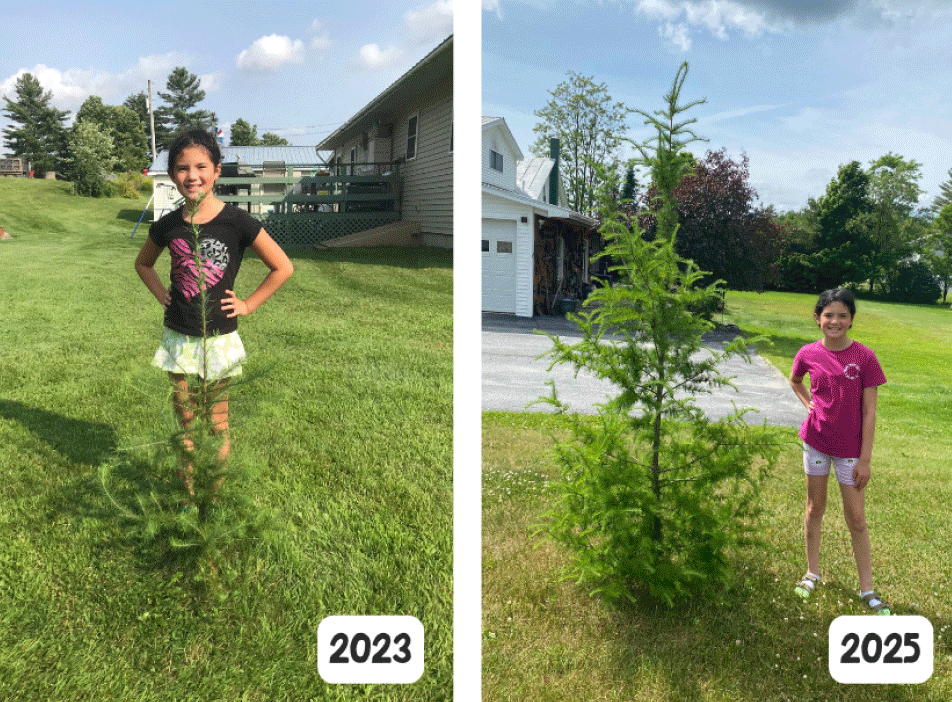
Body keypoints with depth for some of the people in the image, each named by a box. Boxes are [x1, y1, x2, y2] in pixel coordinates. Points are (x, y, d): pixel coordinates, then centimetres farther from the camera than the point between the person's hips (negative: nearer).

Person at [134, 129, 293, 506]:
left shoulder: (237, 222, -13)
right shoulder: (167, 226, -1)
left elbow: (283, 267, -6)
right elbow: (143, 263, 21)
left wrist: (248, 304, -6)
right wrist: (161, 293, 6)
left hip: (218, 337, -3)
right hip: (178, 336, 4)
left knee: (216, 422, 7)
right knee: (185, 419, 14)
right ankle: (189, 495, 28)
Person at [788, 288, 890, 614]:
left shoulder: (864, 357, -12)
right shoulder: (808, 354, -5)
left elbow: (869, 412, -9)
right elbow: (794, 381, 19)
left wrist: (865, 458, -9)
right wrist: (809, 403, 1)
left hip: (849, 448, -2)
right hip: (816, 440, 2)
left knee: (856, 518, 5)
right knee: (815, 507, 15)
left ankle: (867, 588, 20)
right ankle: (812, 572, 31)